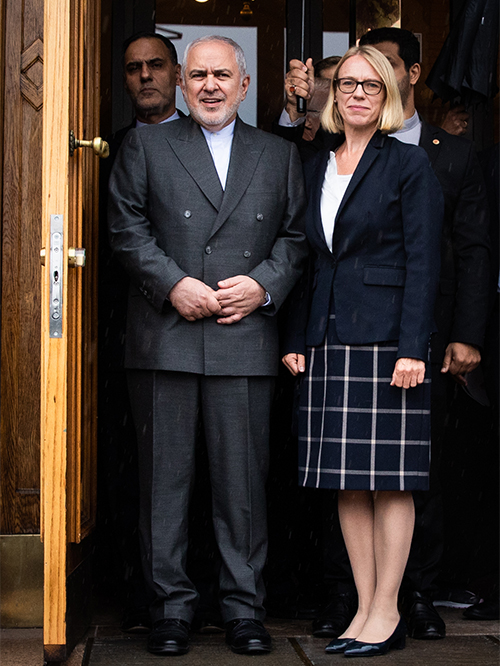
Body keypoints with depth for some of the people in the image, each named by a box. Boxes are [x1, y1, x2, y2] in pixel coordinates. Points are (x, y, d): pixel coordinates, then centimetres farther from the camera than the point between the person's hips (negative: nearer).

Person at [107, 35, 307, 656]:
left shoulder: (279, 155, 15)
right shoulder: (145, 145, 11)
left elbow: (296, 234, 11)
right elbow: (127, 228, 3)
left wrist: (263, 284, -6)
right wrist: (173, 284, -10)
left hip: (245, 341, 1)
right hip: (164, 339, 0)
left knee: (244, 478, 2)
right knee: (164, 477, 3)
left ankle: (244, 608, 13)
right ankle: (170, 607, 13)